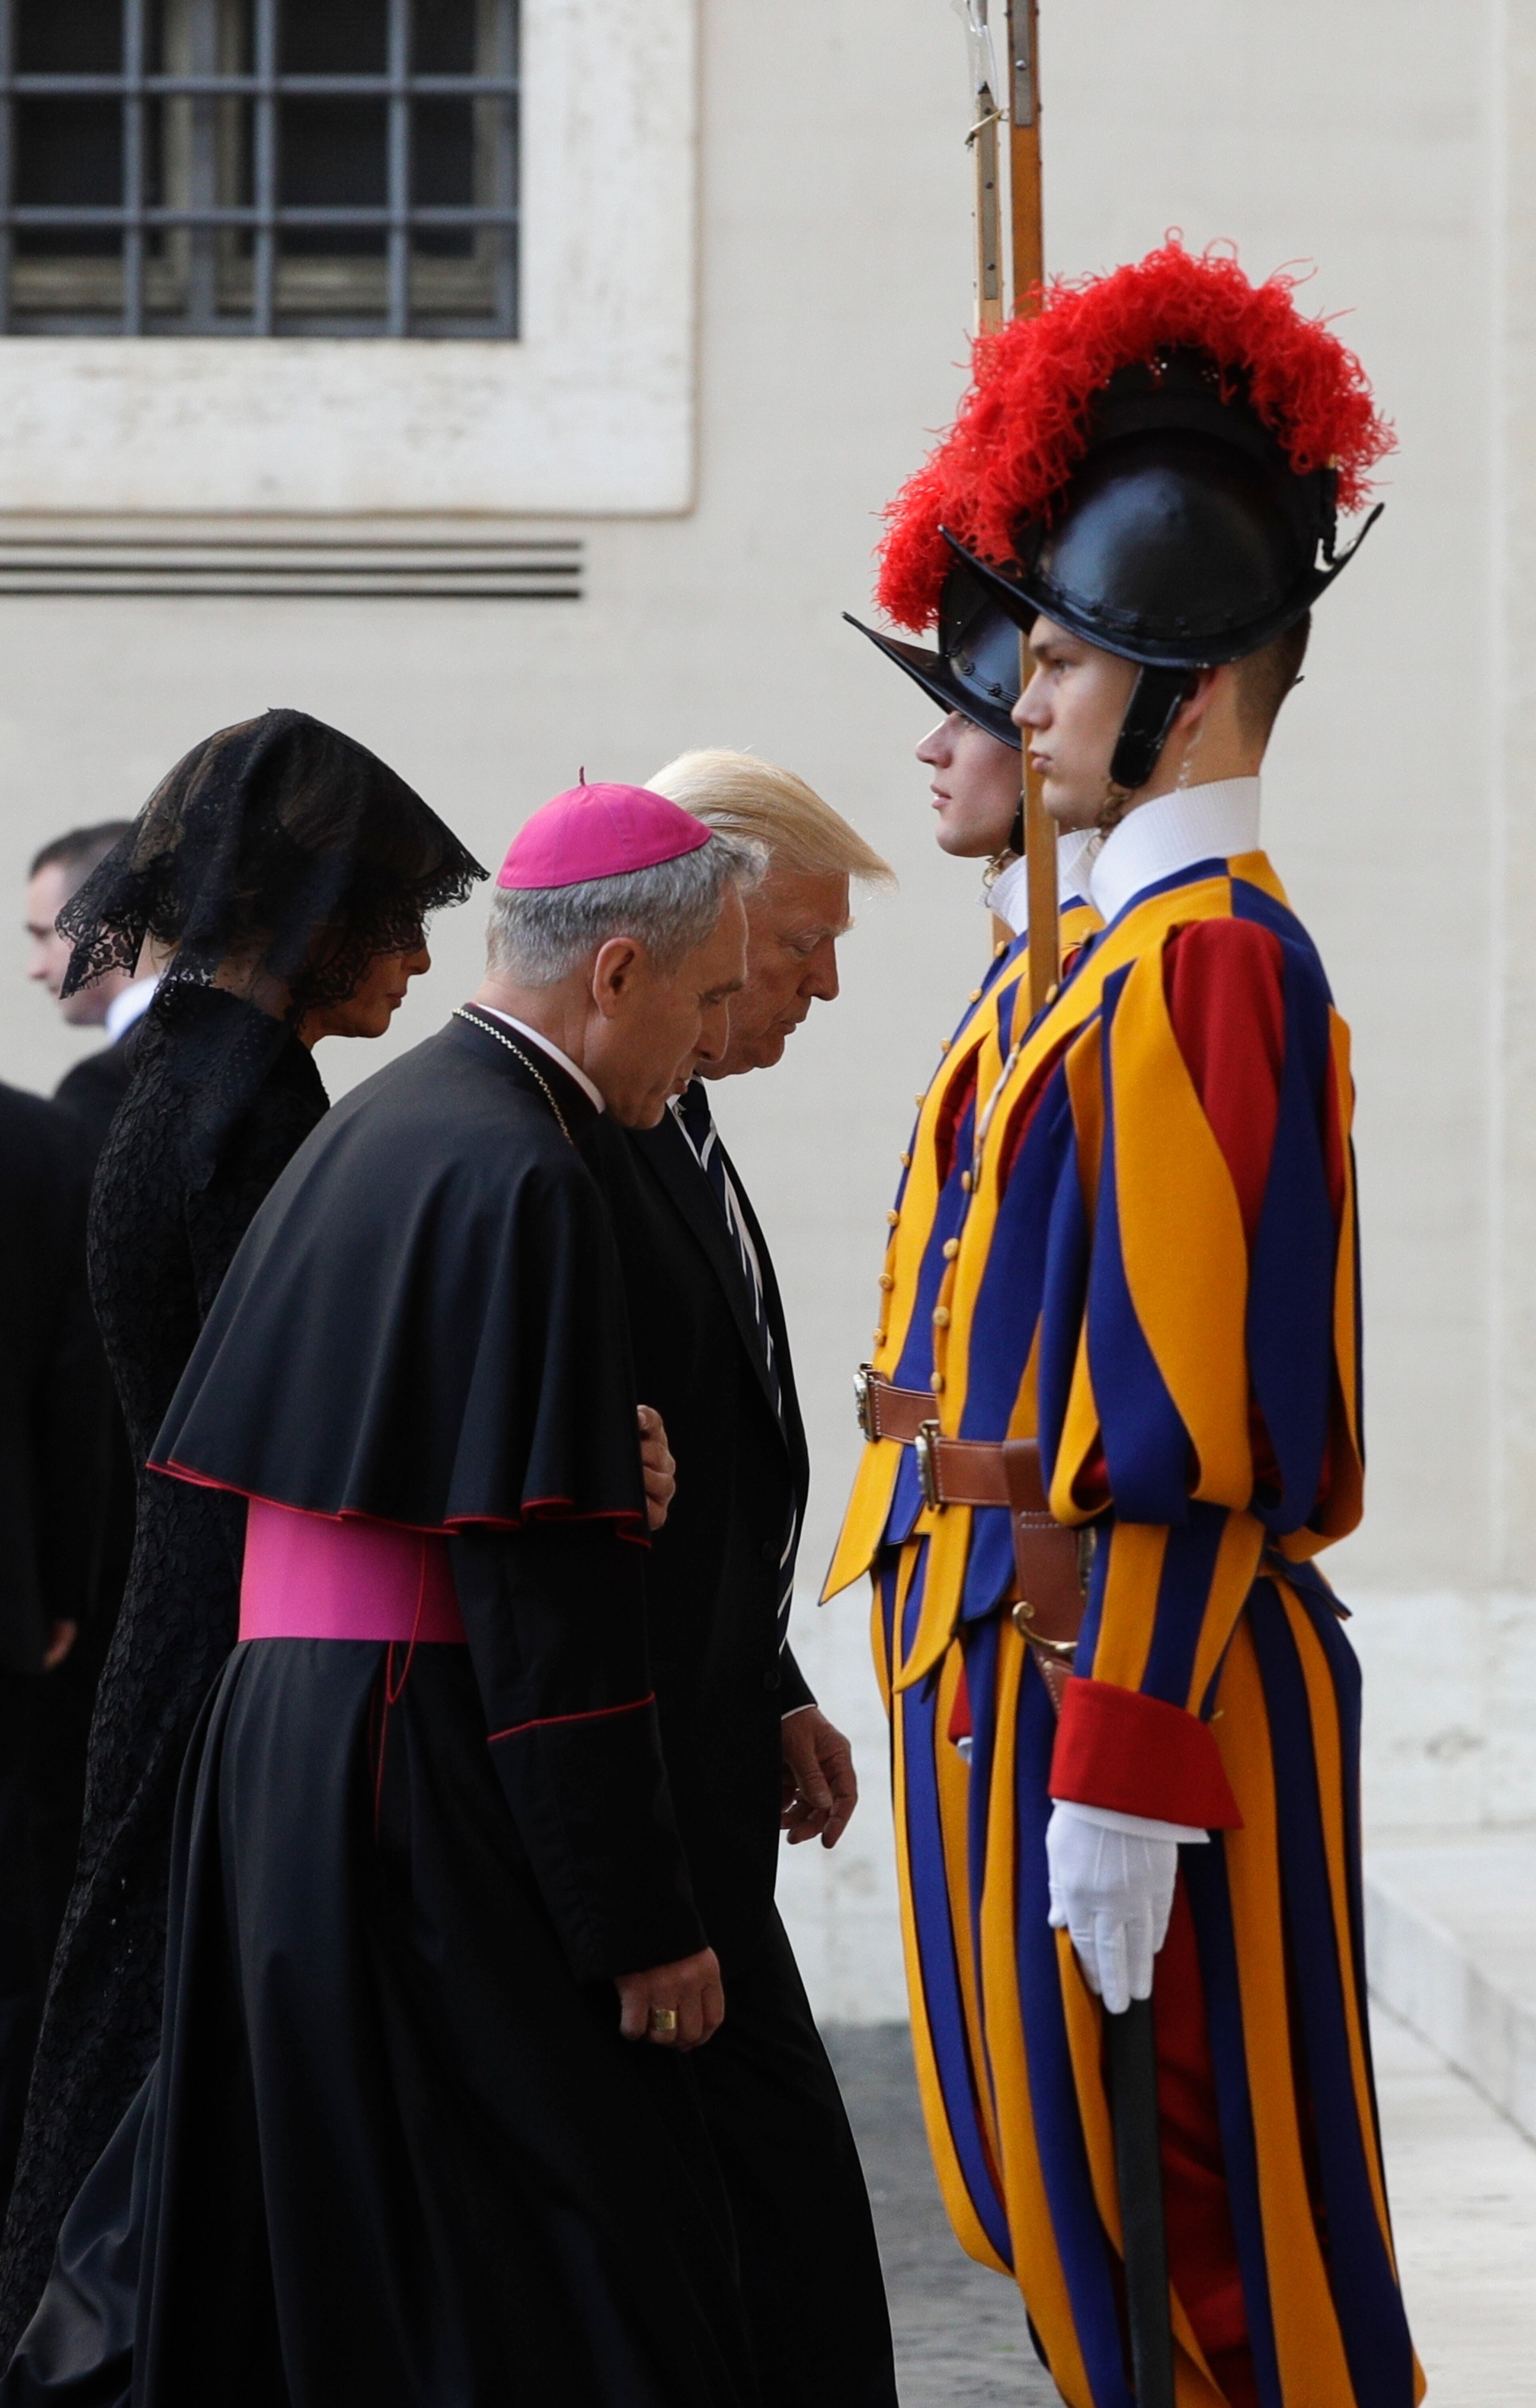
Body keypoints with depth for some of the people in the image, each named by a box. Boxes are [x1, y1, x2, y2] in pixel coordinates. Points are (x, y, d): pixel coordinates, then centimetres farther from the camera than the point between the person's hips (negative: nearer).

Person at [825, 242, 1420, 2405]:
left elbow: (1186, 1404, -21)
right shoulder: (1156, 941, 15)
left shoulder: (1196, 956, -17)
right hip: (1067, 1657, 10)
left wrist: (1115, 1772, -22)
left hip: (1119, 1678, -10)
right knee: (1071, 2204, 16)